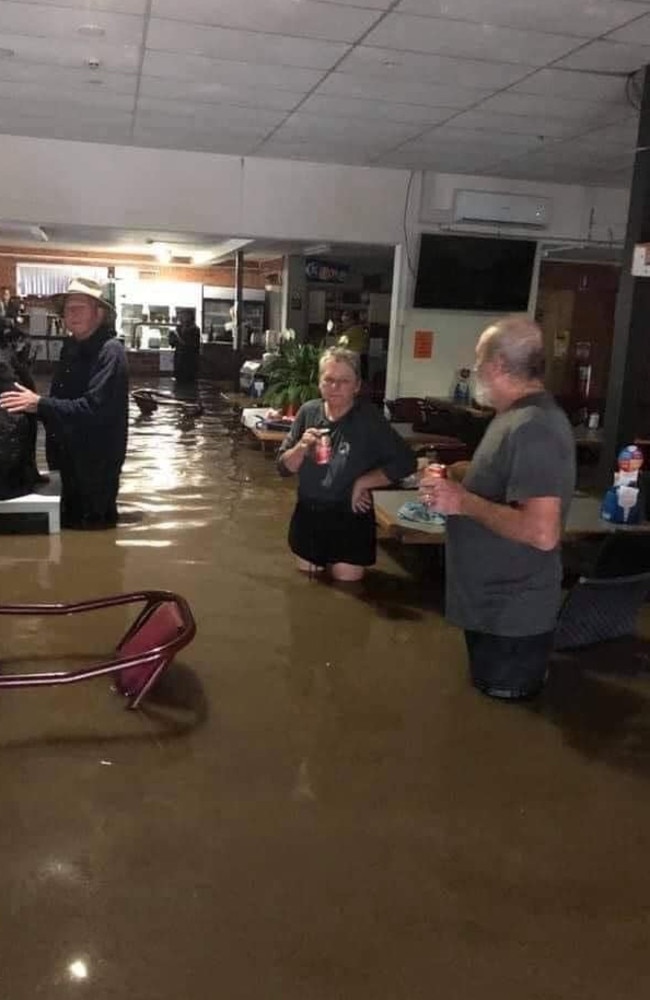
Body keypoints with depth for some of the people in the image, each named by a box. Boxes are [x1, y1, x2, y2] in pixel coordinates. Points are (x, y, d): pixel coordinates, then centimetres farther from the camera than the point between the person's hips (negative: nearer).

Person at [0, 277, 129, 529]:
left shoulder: (110, 351, -18)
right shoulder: (71, 347, 10)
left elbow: (93, 407, -27)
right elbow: (61, 397, 12)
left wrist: (40, 404, -27)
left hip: (97, 460, -8)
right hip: (69, 453, 8)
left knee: (94, 525, 2)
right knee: (70, 520, 17)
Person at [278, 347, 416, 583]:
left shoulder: (369, 417, -13)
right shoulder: (308, 412, -3)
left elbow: (405, 462, -14)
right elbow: (284, 467, 0)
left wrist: (363, 482, -14)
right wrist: (301, 447, -20)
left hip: (350, 518, -3)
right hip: (308, 514, 4)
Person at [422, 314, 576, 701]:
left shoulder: (533, 428, -25)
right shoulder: (519, 418, 9)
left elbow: (541, 533, -34)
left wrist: (464, 503, -25)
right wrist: (458, 485, 8)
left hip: (511, 616, -11)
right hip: (496, 605, 11)